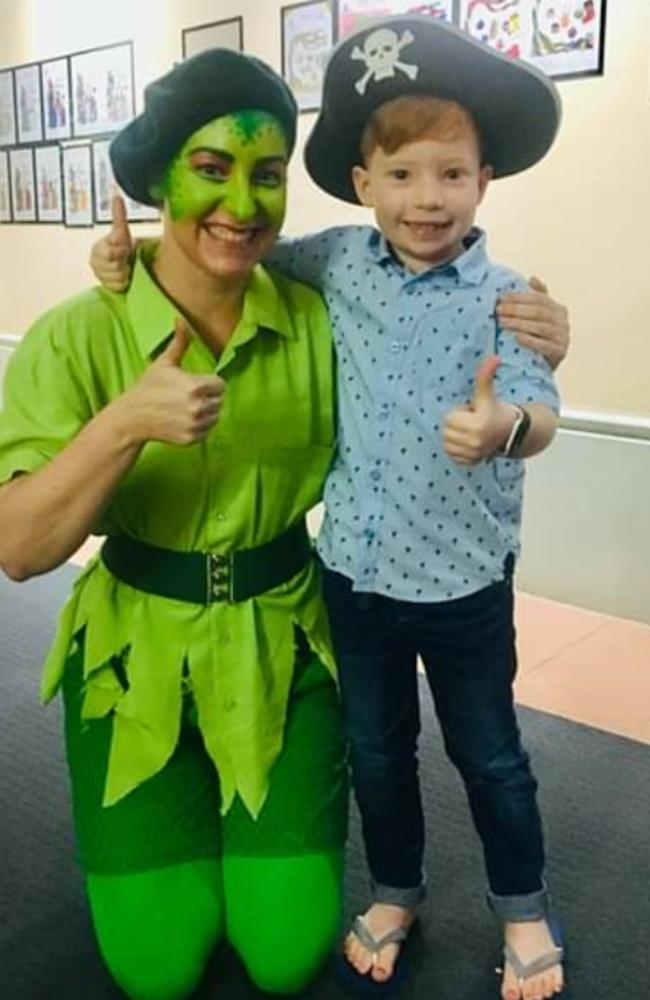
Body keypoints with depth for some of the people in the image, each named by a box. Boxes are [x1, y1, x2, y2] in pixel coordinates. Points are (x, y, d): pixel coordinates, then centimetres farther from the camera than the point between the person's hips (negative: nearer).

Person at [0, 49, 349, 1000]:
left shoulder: (316, 320, -8)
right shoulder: (77, 336, -14)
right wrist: (125, 424, -35)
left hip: (282, 648, 2)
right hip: (137, 655, -1)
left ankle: (254, 818, 35)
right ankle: (183, 812, 35)